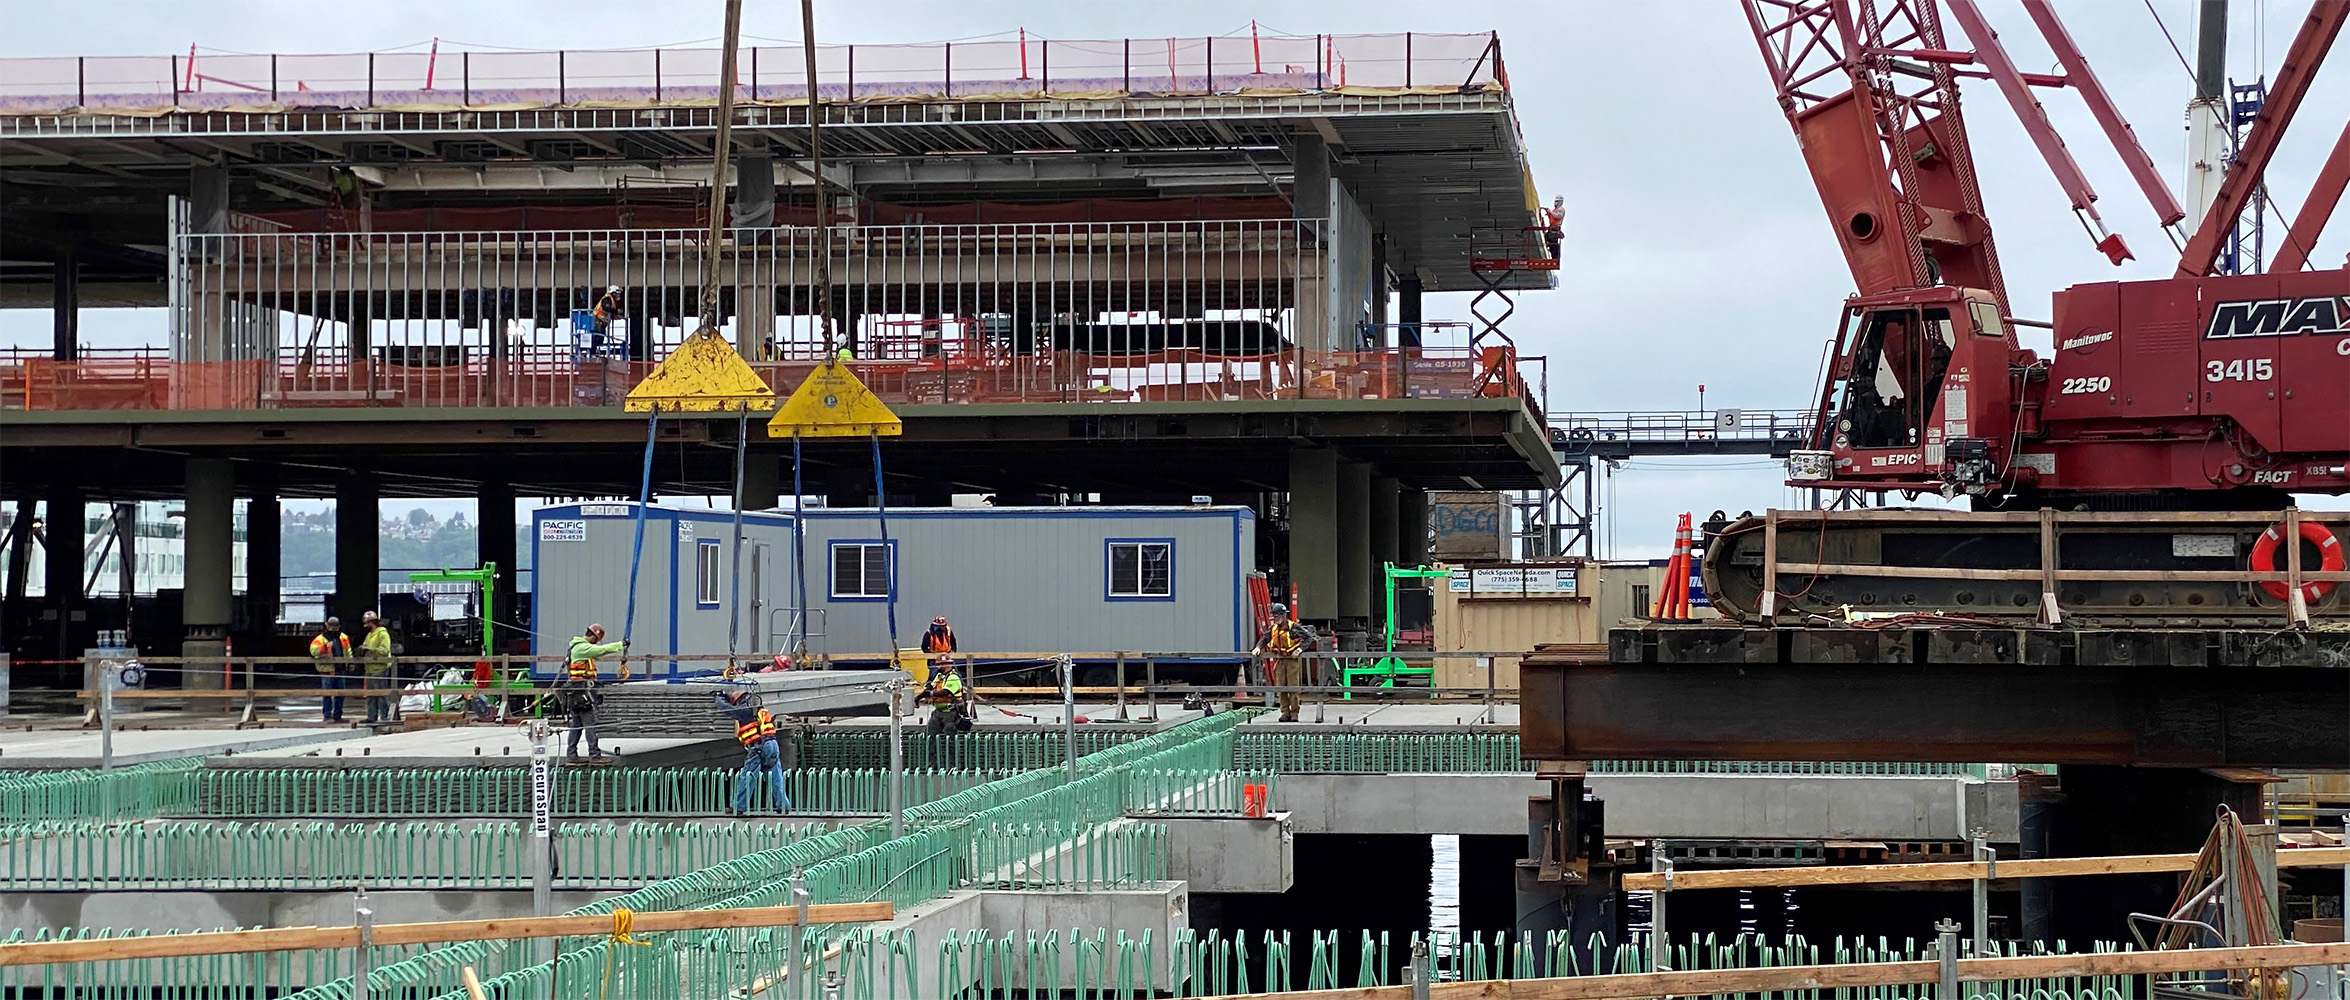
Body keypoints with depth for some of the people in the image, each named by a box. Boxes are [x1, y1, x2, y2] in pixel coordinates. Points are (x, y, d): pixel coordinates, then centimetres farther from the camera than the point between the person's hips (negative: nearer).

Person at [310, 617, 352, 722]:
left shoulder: (343, 638, 12)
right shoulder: (320, 639, -6)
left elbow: (348, 651, 25)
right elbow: (313, 650, -22)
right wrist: (325, 646, -34)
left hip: (339, 670, 6)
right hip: (326, 671, -6)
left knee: (339, 694, 10)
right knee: (326, 694, -6)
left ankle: (337, 716, 19)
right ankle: (327, 716, -2)